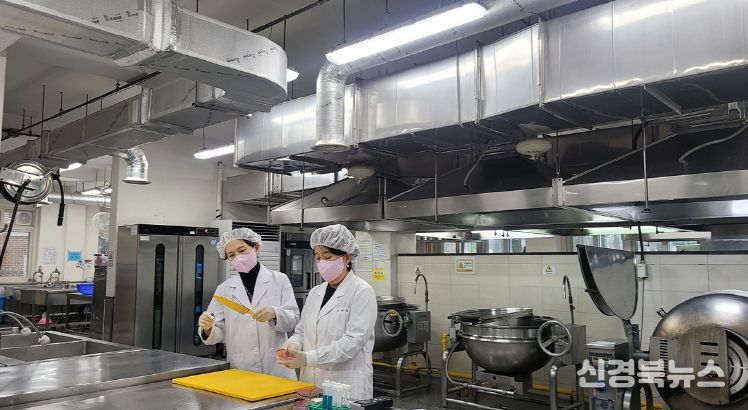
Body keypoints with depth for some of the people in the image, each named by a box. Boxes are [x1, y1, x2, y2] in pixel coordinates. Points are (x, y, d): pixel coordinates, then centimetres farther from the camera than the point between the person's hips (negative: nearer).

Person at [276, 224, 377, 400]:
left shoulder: (362, 292, -10)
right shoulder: (315, 292, 10)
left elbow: (353, 341, -19)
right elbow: (302, 331, 14)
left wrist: (308, 358, -25)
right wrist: (293, 345, -9)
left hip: (346, 384, -6)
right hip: (311, 381, 6)